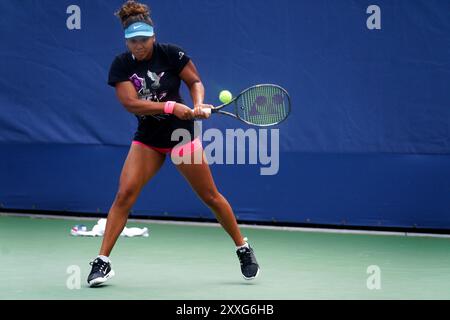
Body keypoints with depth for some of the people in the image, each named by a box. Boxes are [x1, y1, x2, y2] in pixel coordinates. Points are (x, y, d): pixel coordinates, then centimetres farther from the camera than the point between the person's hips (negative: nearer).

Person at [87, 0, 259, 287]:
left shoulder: (171, 54, -13)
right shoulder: (121, 66, -9)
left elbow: (195, 81, -3)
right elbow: (131, 103, -20)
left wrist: (199, 103, -24)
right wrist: (171, 107, -31)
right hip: (147, 139, 1)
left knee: (210, 196, 5)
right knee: (125, 194, -14)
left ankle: (243, 249, 23)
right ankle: (103, 262, -9)